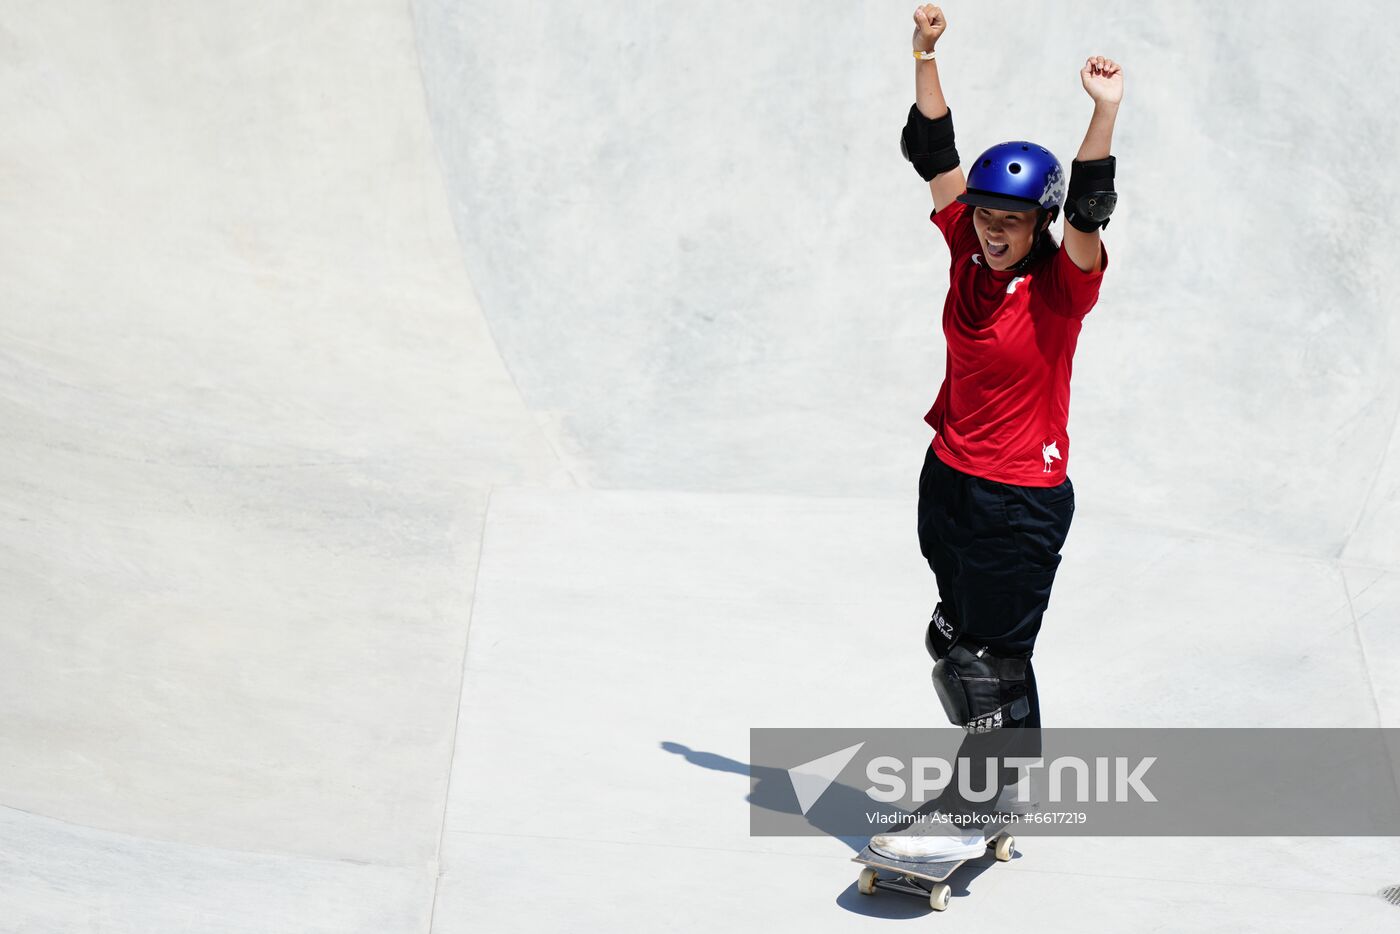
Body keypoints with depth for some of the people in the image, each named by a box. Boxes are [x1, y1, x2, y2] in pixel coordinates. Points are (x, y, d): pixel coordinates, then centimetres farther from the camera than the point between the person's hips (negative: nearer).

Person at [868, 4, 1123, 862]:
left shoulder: (1062, 285, -15)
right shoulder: (971, 250, -1)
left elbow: (1088, 216, -33)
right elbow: (935, 155, 1)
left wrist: (1105, 114, -42)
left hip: (1023, 499, -7)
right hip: (949, 476, 7)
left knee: (992, 656, 0)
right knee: (955, 639, 19)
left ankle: (967, 816, 12)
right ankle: (998, 774, 39)